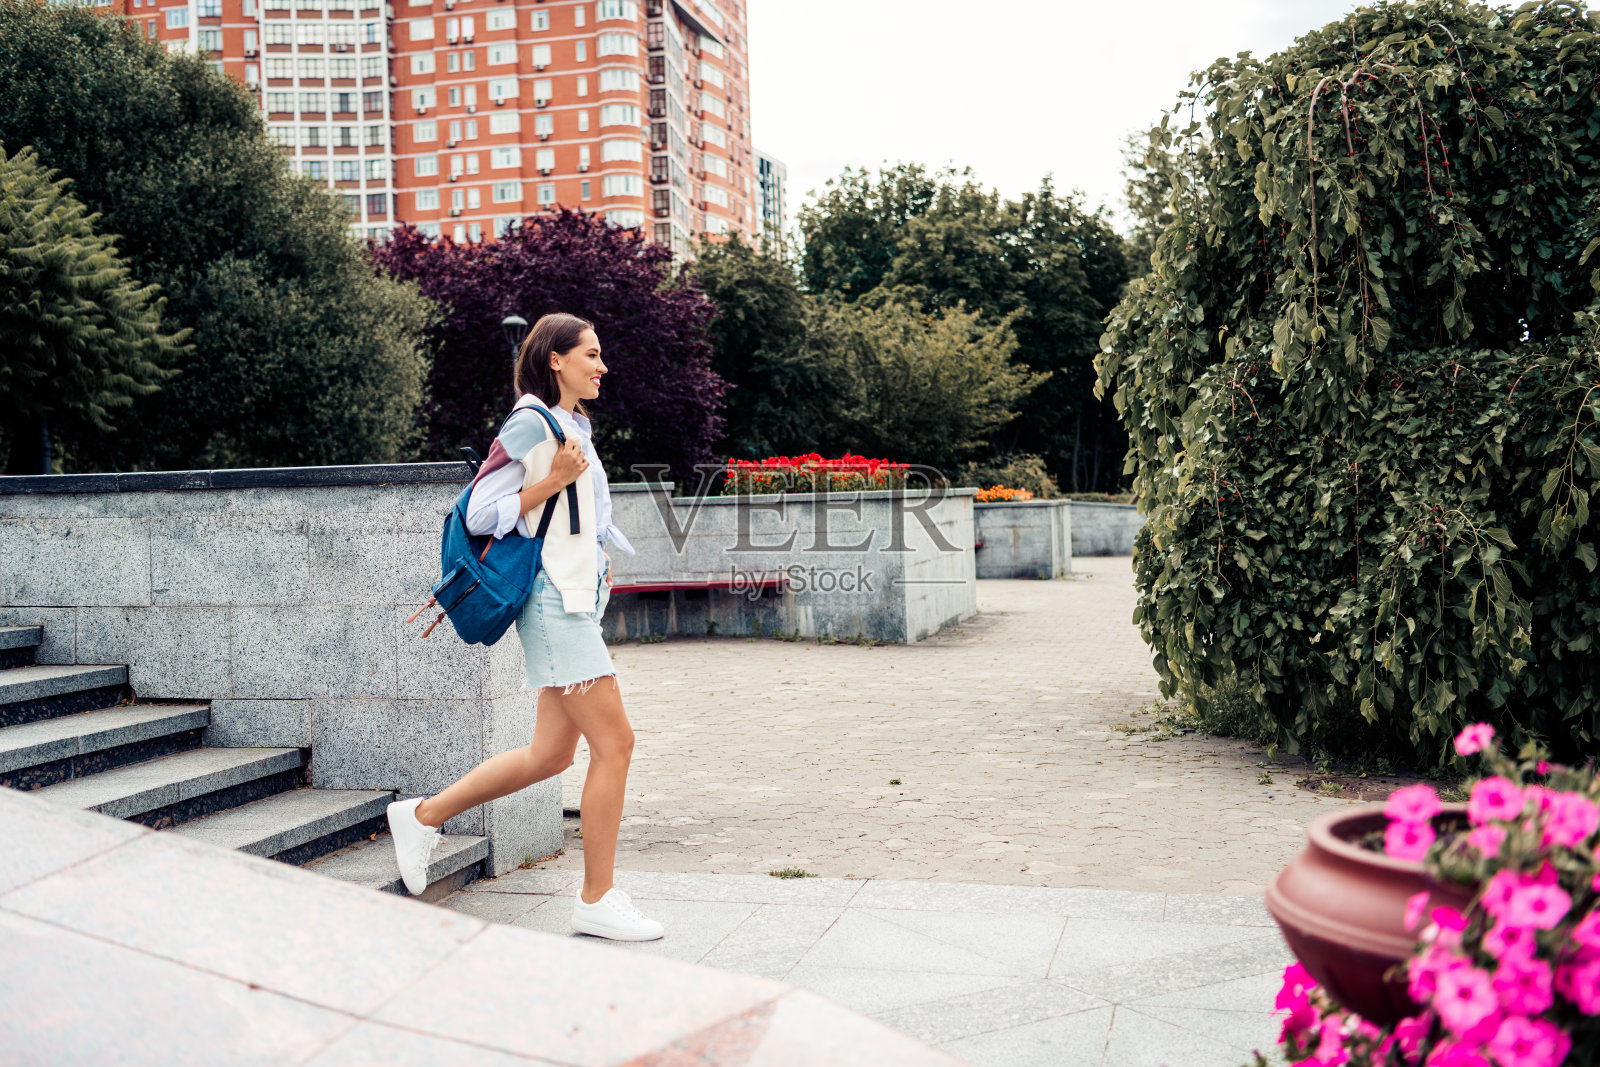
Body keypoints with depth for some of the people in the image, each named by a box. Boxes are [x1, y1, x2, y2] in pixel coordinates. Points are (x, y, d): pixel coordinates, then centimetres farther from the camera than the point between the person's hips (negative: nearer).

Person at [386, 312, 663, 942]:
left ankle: (423, 816, 24)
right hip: (556, 604, -10)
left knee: (551, 753, 10)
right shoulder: (530, 424, -9)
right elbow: (481, 515, -13)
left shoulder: (572, 426, 19)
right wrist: (556, 478, -18)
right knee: (615, 743, -9)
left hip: (576, 601, 10)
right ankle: (597, 901, 1)